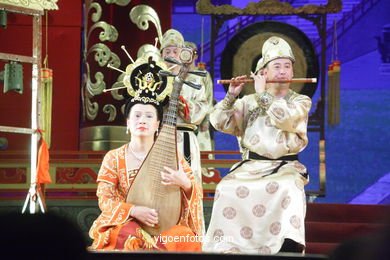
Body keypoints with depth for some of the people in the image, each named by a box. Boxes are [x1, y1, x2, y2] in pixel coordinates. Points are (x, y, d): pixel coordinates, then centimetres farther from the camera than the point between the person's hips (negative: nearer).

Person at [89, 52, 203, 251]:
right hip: (125, 225, -2)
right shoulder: (114, 158, 5)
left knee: (187, 238, -32)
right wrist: (134, 211, -21)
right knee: (132, 238, -38)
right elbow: (105, 200, -2)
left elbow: (197, 195, 6)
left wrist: (185, 184, -19)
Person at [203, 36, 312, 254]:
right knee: (227, 189, -27)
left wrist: (263, 93, -5)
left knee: (288, 189, -37)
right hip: (251, 165, 2)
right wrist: (232, 96, -4)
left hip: (285, 166, -2)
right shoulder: (249, 101, 15)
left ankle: (290, 246, -34)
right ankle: (227, 246, -18)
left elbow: (284, 117, -15)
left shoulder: (301, 101, 7)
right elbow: (220, 123, 8)